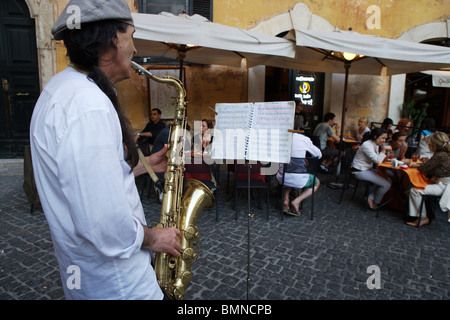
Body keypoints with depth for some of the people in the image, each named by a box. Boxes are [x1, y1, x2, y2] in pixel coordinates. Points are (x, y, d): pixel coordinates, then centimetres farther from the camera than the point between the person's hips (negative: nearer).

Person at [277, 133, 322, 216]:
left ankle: (285, 200, 16)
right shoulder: (304, 139, -6)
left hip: (282, 178, 3)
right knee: (317, 183, 28)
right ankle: (297, 201, 5)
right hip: (298, 179, -3)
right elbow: (319, 155, 10)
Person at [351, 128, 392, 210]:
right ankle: (376, 203, 11)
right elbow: (377, 160, -24)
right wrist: (383, 151, -12)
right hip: (359, 171, -10)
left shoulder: (376, 145, 9)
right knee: (387, 184, -12)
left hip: (368, 169, 10)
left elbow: (379, 159, 11)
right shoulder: (367, 145, -20)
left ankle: (371, 198, 11)